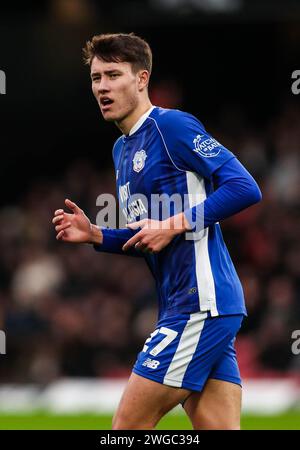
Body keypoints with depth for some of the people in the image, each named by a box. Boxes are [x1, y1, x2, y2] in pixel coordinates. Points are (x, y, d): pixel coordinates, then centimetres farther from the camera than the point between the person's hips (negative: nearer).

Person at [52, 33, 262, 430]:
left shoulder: (172, 126, -8)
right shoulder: (122, 150, 21)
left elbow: (245, 188, -16)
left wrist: (173, 225, -17)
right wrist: (95, 235, 10)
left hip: (201, 304, -9)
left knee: (127, 426, -6)